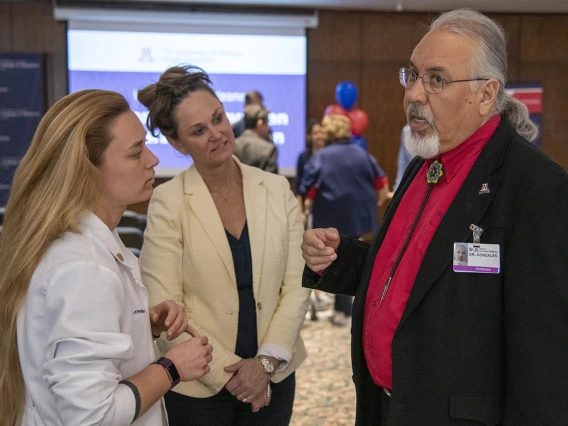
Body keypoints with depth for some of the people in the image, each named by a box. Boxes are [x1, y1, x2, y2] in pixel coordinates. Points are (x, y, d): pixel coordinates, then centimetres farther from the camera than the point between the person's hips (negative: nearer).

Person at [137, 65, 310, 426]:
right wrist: (227, 372, -13)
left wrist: (267, 361, -11)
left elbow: (297, 285, -2)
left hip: (272, 377, 3)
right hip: (197, 388, -2)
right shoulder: (168, 203, -9)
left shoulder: (277, 190, -1)